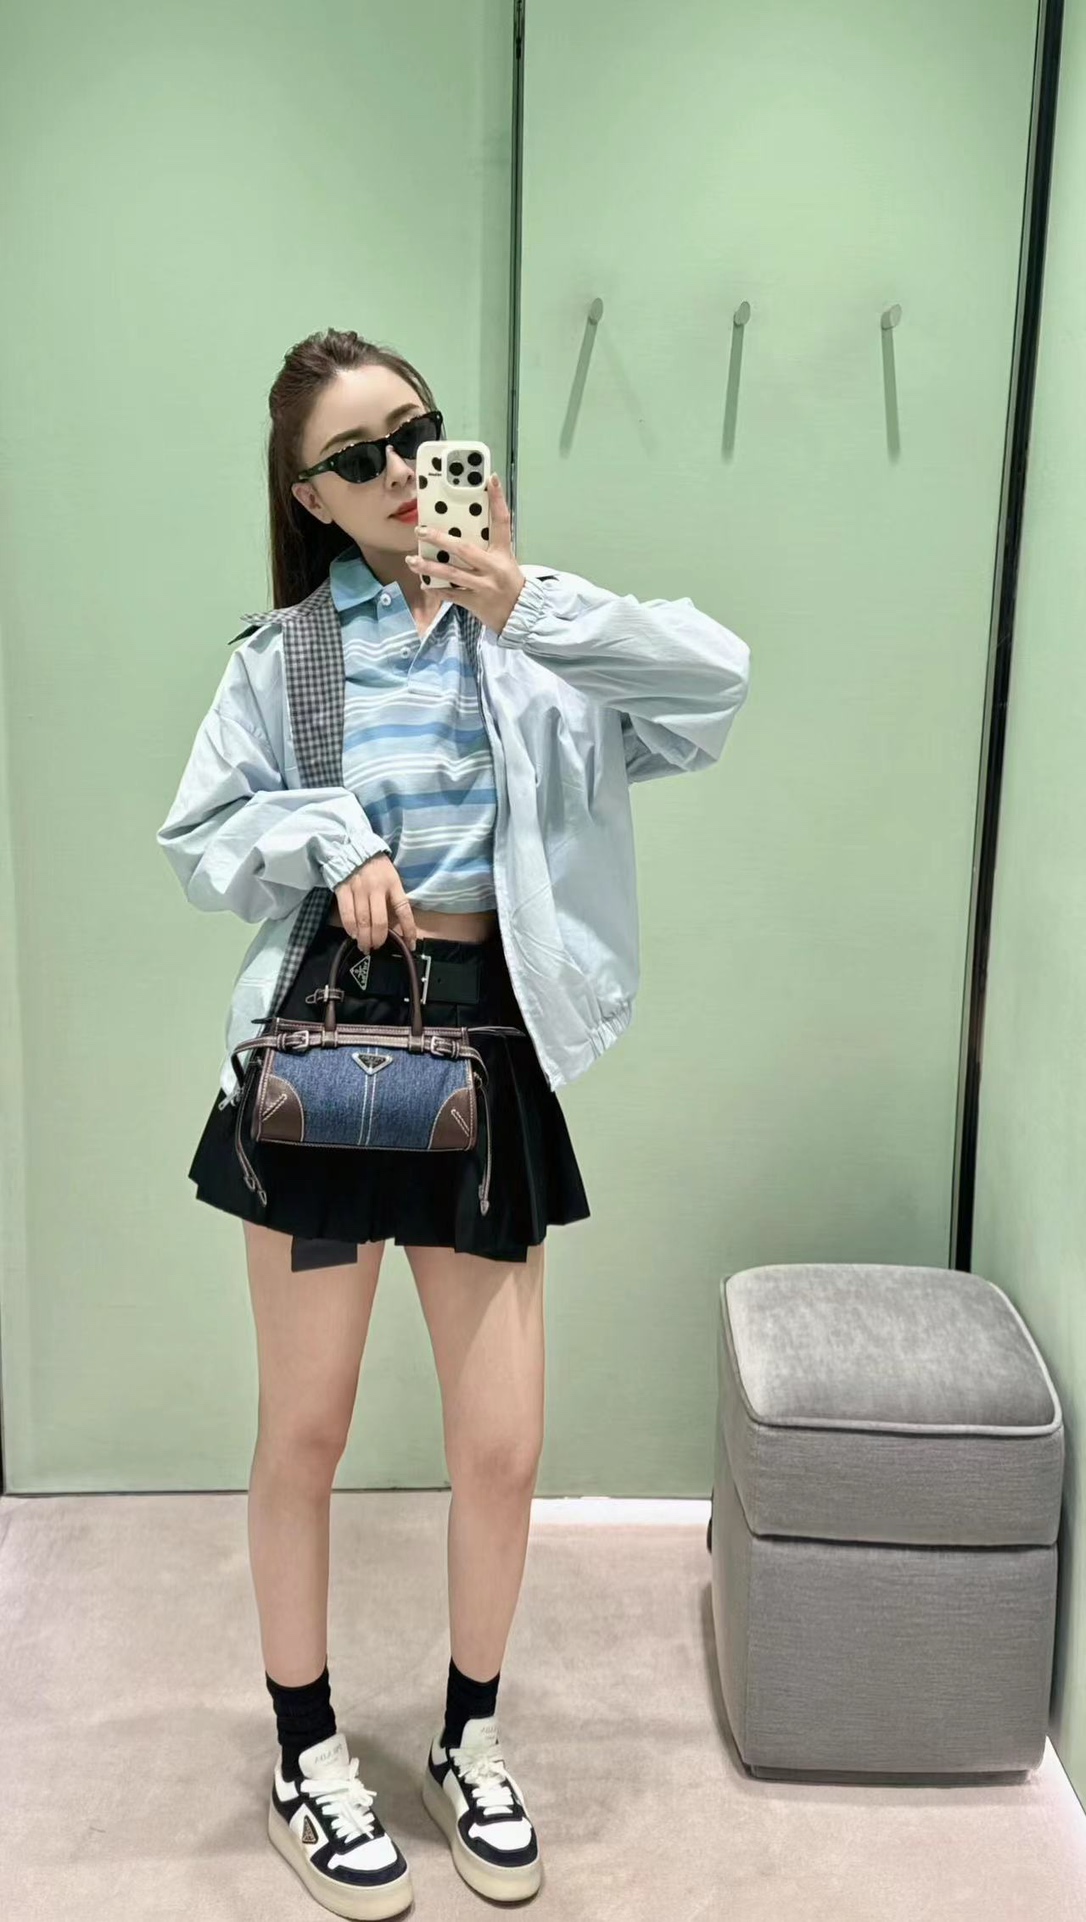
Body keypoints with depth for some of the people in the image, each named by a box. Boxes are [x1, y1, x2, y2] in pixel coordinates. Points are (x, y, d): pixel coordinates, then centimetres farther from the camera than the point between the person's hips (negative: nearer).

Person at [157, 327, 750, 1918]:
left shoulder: (541, 632, 2)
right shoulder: (286, 652, 4)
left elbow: (717, 686, -14)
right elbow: (198, 845, 6)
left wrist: (532, 608, -26)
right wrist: (331, 835, -12)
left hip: (488, 1043, 0)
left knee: (504, 1444, 5)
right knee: (306, 1431, 9)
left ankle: (470, 1739, 33)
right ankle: (307, 1755, 33)